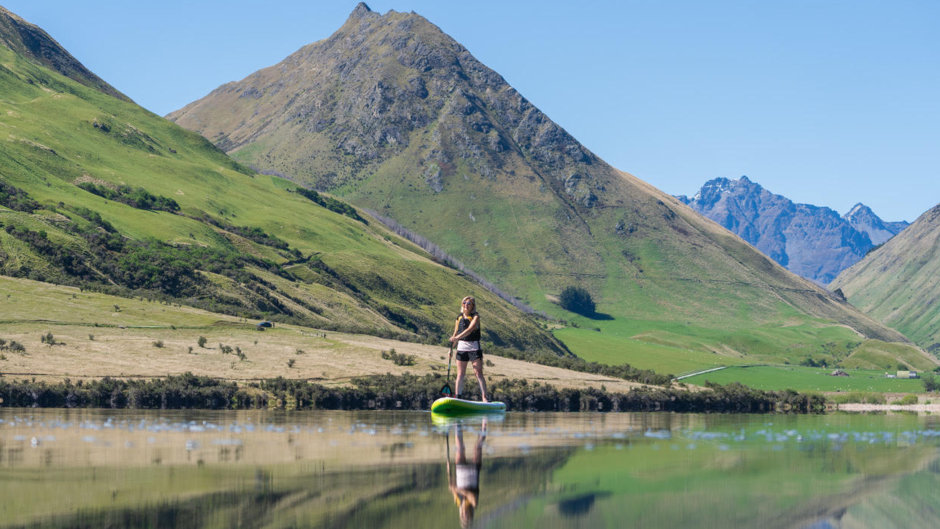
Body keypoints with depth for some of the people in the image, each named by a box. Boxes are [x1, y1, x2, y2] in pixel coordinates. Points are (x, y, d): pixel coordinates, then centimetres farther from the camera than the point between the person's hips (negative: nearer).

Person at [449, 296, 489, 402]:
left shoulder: (475, 317, -6)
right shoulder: (459, 317, 10)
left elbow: (470, 329, -22)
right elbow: (455, 333, 18)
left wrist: (456, 338, -32)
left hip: (474, 347, -4)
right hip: (461, 347, 4)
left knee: (479, 373, -8)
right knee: (460, 374, 4)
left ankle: (484, 397, -8)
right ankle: (457, 396, 9)